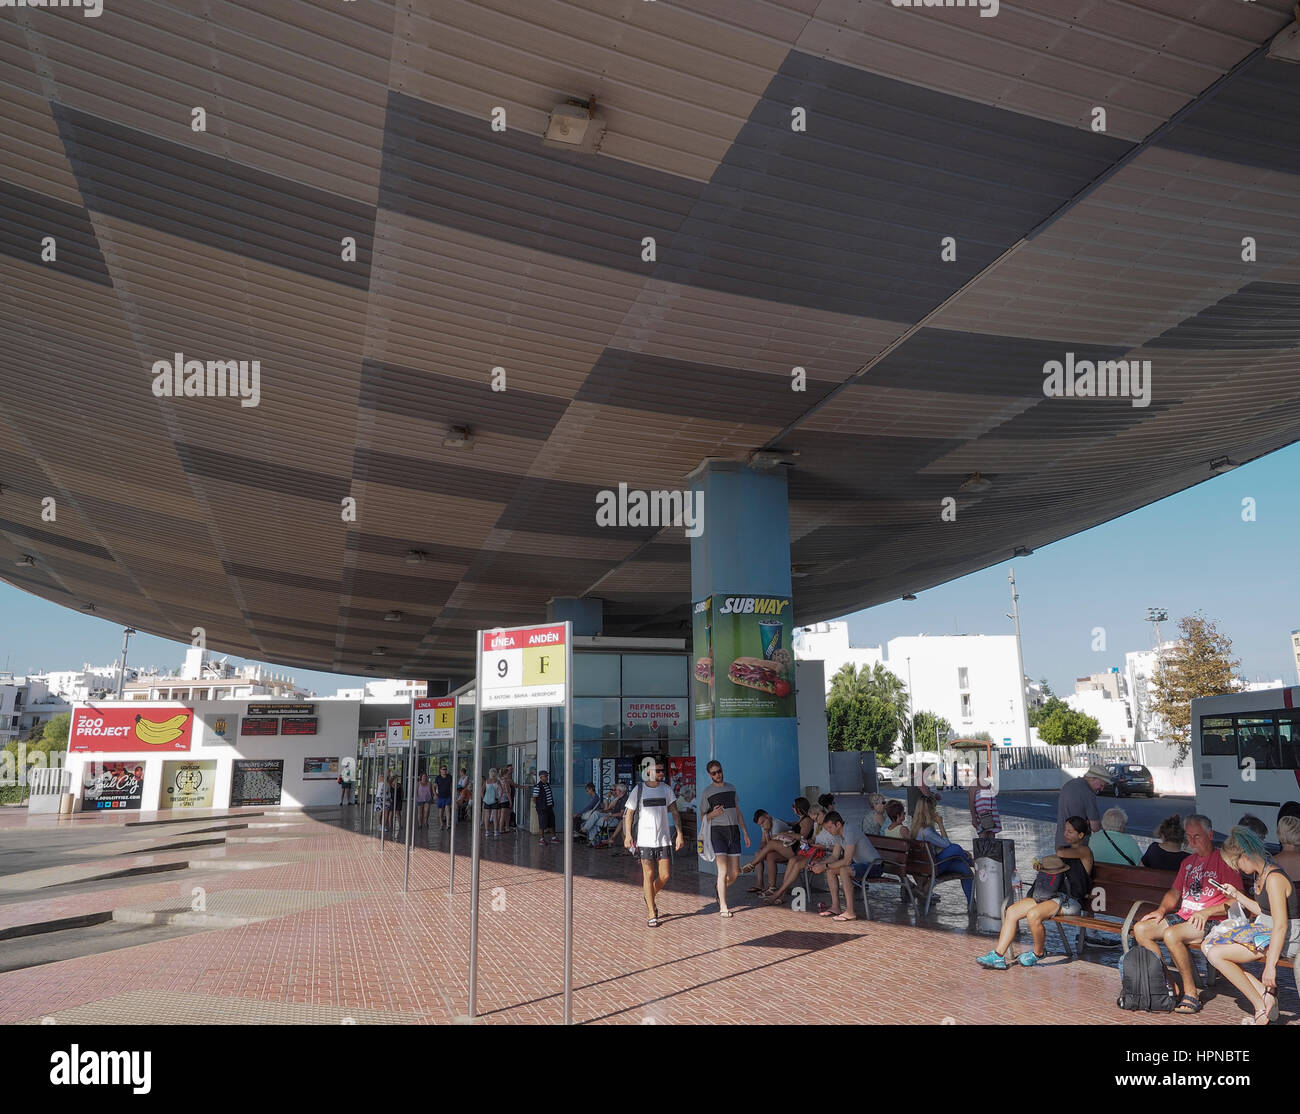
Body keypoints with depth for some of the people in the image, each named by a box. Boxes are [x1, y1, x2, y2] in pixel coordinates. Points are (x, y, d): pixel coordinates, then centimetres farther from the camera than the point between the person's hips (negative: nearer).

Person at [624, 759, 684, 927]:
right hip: (645, 839, -3)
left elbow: (675, 813, 8)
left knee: (664, 876, 1)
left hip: (663, 839, 3)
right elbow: (629, 813, 1)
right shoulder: (639, 790, -2)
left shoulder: (666, 789, 6)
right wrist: (628, 835, -8)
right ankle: (652, 915, 7)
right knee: (648, 875, -2)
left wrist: (679, 834, 1)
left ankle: (650, 897, 31)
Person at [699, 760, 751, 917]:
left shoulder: (731, 788, 14)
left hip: (734, 832, 4)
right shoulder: (706, 793, 1)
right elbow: (702, 817, 4)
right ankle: (723, 907, -6)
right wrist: (713, 814, -17)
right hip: (718, 832, -4)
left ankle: (720, 889, 32)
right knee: (723, 871, -12)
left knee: (734, 873, 5)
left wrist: (745, 832, 15)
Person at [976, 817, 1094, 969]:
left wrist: (1061, 852, 4)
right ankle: (998, 956, -11)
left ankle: (1039, 952, -5)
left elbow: (1060, 853, -21)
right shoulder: (1067, 848, 21)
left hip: (1071, 900, -9)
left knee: (1033, 914, -33)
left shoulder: (1084, 851, -5)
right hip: (1053, 895, 9)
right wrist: (1041, 866, 6)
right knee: (1011, 911, -9)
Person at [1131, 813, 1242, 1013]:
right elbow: (1175, 893, 26)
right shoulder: (1188, 862, 21)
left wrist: (1207, 912, -21)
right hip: (1182, 916, 8)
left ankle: (1191, 992, -19)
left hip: (1211, 921, -8)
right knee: (1140, 929, -11)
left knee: (1171, 935, -34)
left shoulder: (1223, 860, -5)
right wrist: (1162, 910, 7)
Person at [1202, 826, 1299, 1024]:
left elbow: (1281, 926, -25)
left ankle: (1262, 1007, -9)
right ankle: (1265, 992, -5)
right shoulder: (1261, 875, 9)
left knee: (1216, 954, -21)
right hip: (1264, 931, 10)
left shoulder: (1274, 878, -21)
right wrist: (1237, 895, 18)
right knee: (1207, 946, 2)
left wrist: (1270, 966, -27)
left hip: (1283, 940, -10)